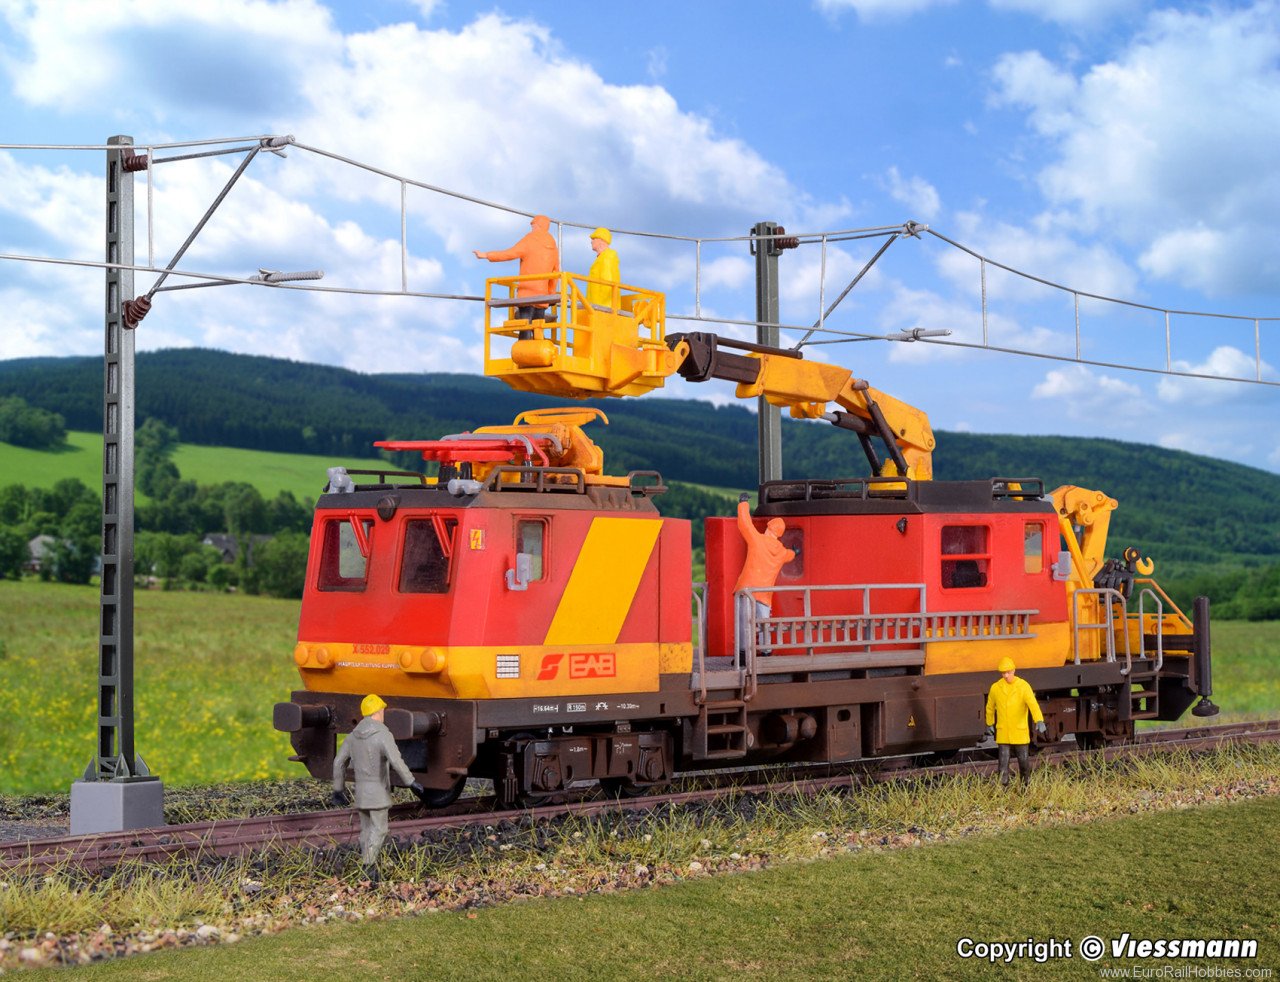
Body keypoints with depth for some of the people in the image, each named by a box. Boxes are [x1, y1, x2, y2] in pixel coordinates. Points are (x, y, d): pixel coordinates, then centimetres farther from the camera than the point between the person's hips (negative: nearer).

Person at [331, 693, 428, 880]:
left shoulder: (353, 735, 7)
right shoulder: (383, 735, -15)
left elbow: (338, 762, 11)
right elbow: (396, 762, -27)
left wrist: (338, 789, 20)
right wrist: (412, 783, -23)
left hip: (361, 791, 6)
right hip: (378, 791, -6)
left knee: (366, 829, 14)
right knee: (378, 829, -3)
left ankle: (367, 868, 15)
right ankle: (369, 863, -19)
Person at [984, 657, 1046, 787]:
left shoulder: (1023, 686, -9)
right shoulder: (995, 688, 0)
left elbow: (1033, 704, -23)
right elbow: (990, 707, 16)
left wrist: (1039, 721, -38)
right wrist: (990, 725, 22)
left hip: (1020, 731, -1)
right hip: (1003, 732, 1)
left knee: (1023, 759, 8)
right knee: (1003, 762, -3)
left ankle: (1026, 785, 28)